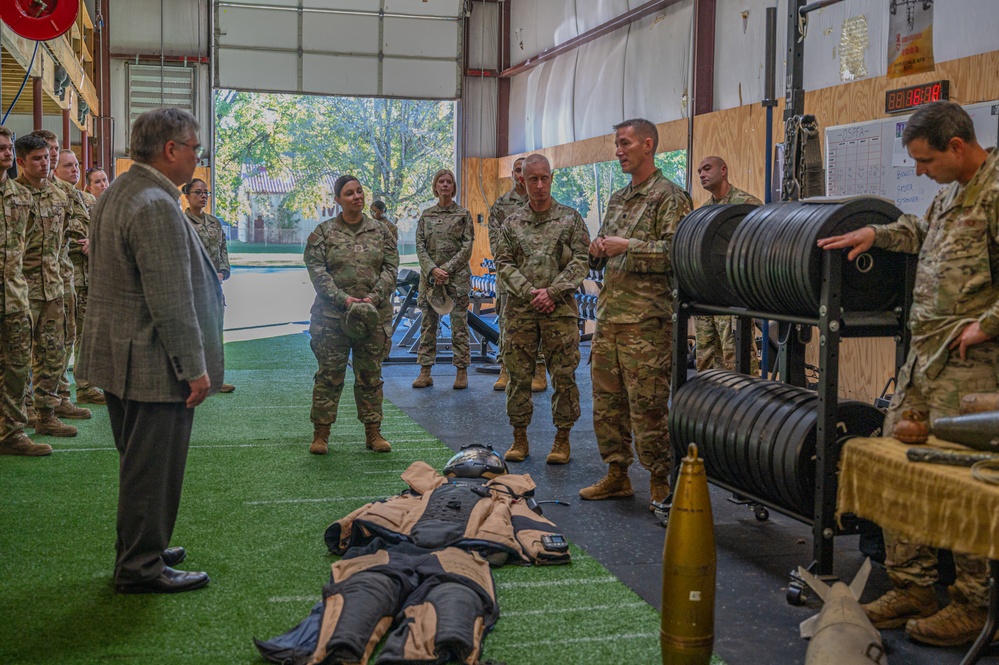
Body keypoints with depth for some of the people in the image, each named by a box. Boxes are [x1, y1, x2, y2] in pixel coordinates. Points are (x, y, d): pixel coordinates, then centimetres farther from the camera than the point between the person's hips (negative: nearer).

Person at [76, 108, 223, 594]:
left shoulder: (117, 193, 12)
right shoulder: (156, 206, -22)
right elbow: (171, 300, -25)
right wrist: (194, 367, -19)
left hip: (119, 356, 11)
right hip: (154, 364, -11)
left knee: (139, 464, 21)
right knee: (152, 468, 1)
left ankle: (137, 551, 33)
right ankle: (140, 568, 12)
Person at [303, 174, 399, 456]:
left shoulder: (380, 231, 9)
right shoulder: (324, 232, 2)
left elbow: (391, 268, 4)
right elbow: (317, 270, -5)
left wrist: (374, 297, -11)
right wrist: (342, 299, -16)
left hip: (373, 315, 2)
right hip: (331, 316, -2)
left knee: (370, 376, 8)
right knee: (329, 375, 1)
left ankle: (373, 432, 16)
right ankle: (320, 434, 9)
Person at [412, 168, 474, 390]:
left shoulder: (463, 214, 3)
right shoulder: (426, 215, 10)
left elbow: (467, 248, -3)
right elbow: (420, 247, 4)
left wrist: (447, 269, -12)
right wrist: (433, 269, -11)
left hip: (457, 275, -3)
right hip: (429, 275, 3)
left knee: (459, 324, -1)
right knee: (428, 324, 3)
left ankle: (462, 372, 4)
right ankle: (425, 372, 7)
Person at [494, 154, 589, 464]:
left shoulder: (570, 218, 5)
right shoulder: (512, 222, 10)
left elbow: (580, 261, -2)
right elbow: (503, 264, 5)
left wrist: (552, 292, -12)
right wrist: (528, 292, -9)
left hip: (560, 308, -2)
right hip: (520, 309, 2)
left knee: (563, 375, 0)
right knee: (519, 374, 4)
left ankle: (562, 439, 12)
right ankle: (519, 438, 14)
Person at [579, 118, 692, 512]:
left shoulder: (670, 197, -6)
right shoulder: (617, 199, 19)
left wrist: (627, 246, -18)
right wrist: (598, 250, 5)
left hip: (645, 319, -8)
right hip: (608, 314, 8)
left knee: (647, 406, -5)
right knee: (606, 400, 12)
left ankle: (661, 483, 7)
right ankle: (616, 475, 23)